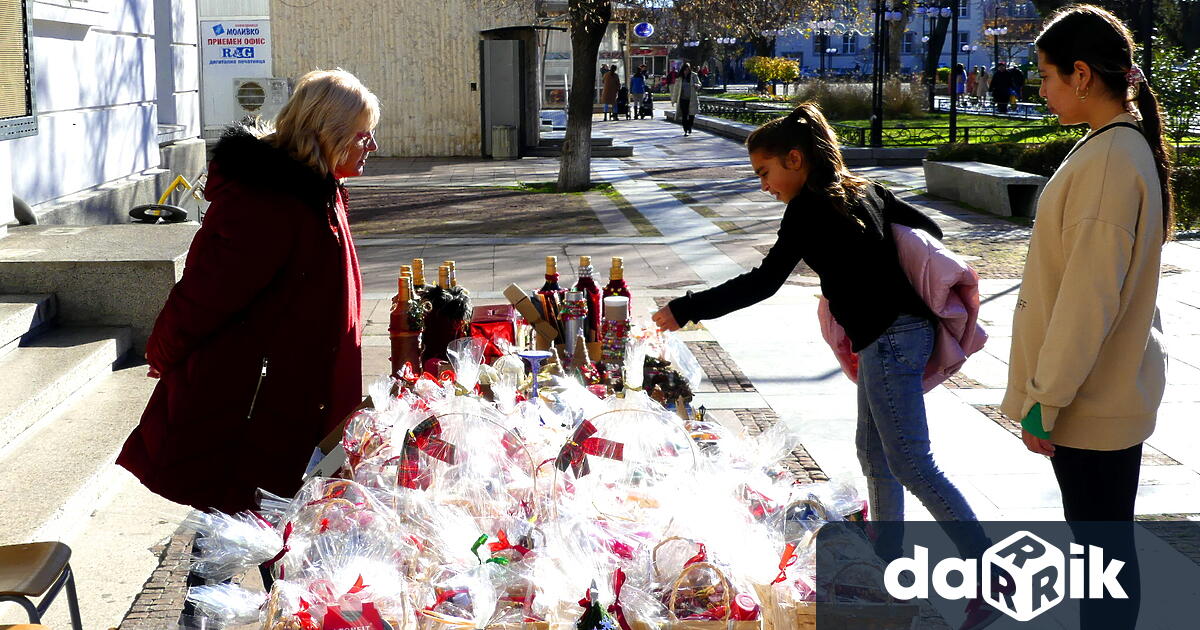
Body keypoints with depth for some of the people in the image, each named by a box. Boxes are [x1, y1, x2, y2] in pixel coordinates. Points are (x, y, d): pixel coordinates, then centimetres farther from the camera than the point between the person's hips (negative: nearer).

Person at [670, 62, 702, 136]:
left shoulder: (694, 76, 2)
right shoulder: (680, 78, 2)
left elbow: (699, 85, 8)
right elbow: (676, 88, 8)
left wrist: (696, 85, -17)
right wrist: (674, 99, 8)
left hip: (692, 99, 0)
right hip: (683, 99, 0)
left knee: (691, 115, 4)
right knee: (684, 116, -5)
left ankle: (689, 130, 21)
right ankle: (685, 130, -1)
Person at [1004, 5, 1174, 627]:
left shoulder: (1110, 161, -22)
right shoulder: (1126, 146, 9)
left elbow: (1089, 296, -24)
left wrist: (1045, 400, -17)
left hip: (1093, 402, -10)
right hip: (1105, 389, 10)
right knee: (1100, 538, 19)